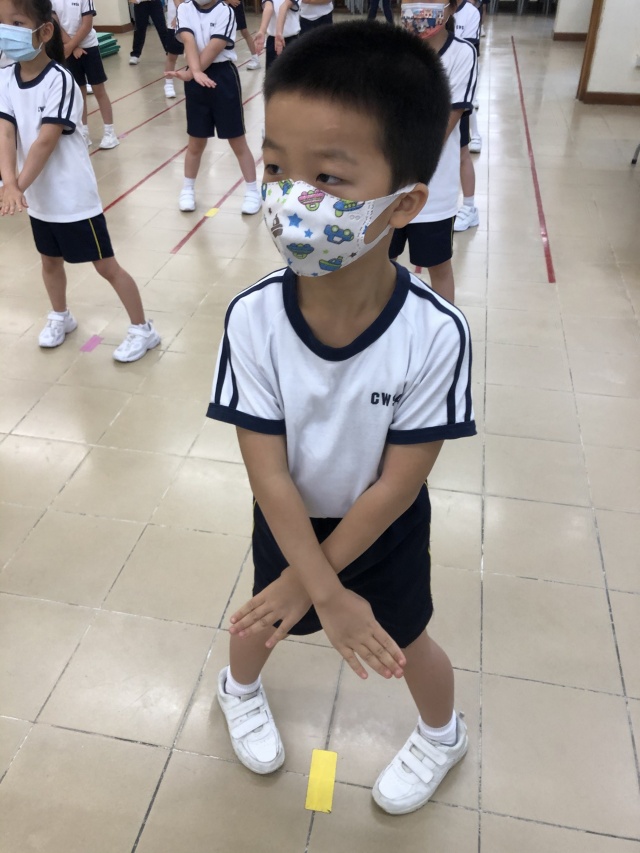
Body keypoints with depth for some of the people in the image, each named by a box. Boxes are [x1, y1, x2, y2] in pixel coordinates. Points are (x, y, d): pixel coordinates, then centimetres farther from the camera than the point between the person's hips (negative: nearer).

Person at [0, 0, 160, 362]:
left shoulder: (59, 80, -19)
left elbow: (45, 141, -25)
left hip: (73, 195, -6)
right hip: (38, 195, 7)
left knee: (106, 265, 2)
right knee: (50, 259, 23)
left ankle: (143, 330, 14)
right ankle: (61, 316, 46)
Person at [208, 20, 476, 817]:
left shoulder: (435, 333, -33)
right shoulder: (252, 318, -29)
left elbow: (396, 485, -24)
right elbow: (269, 473, -24)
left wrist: (313, 576, -17)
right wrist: (326, 594, -23)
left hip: (387, 527, -1)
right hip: (289, 520, 1)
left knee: (406, 640, 22)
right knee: (265, 619, 26)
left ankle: (443, 734, 58)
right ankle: (240, 687, 64)